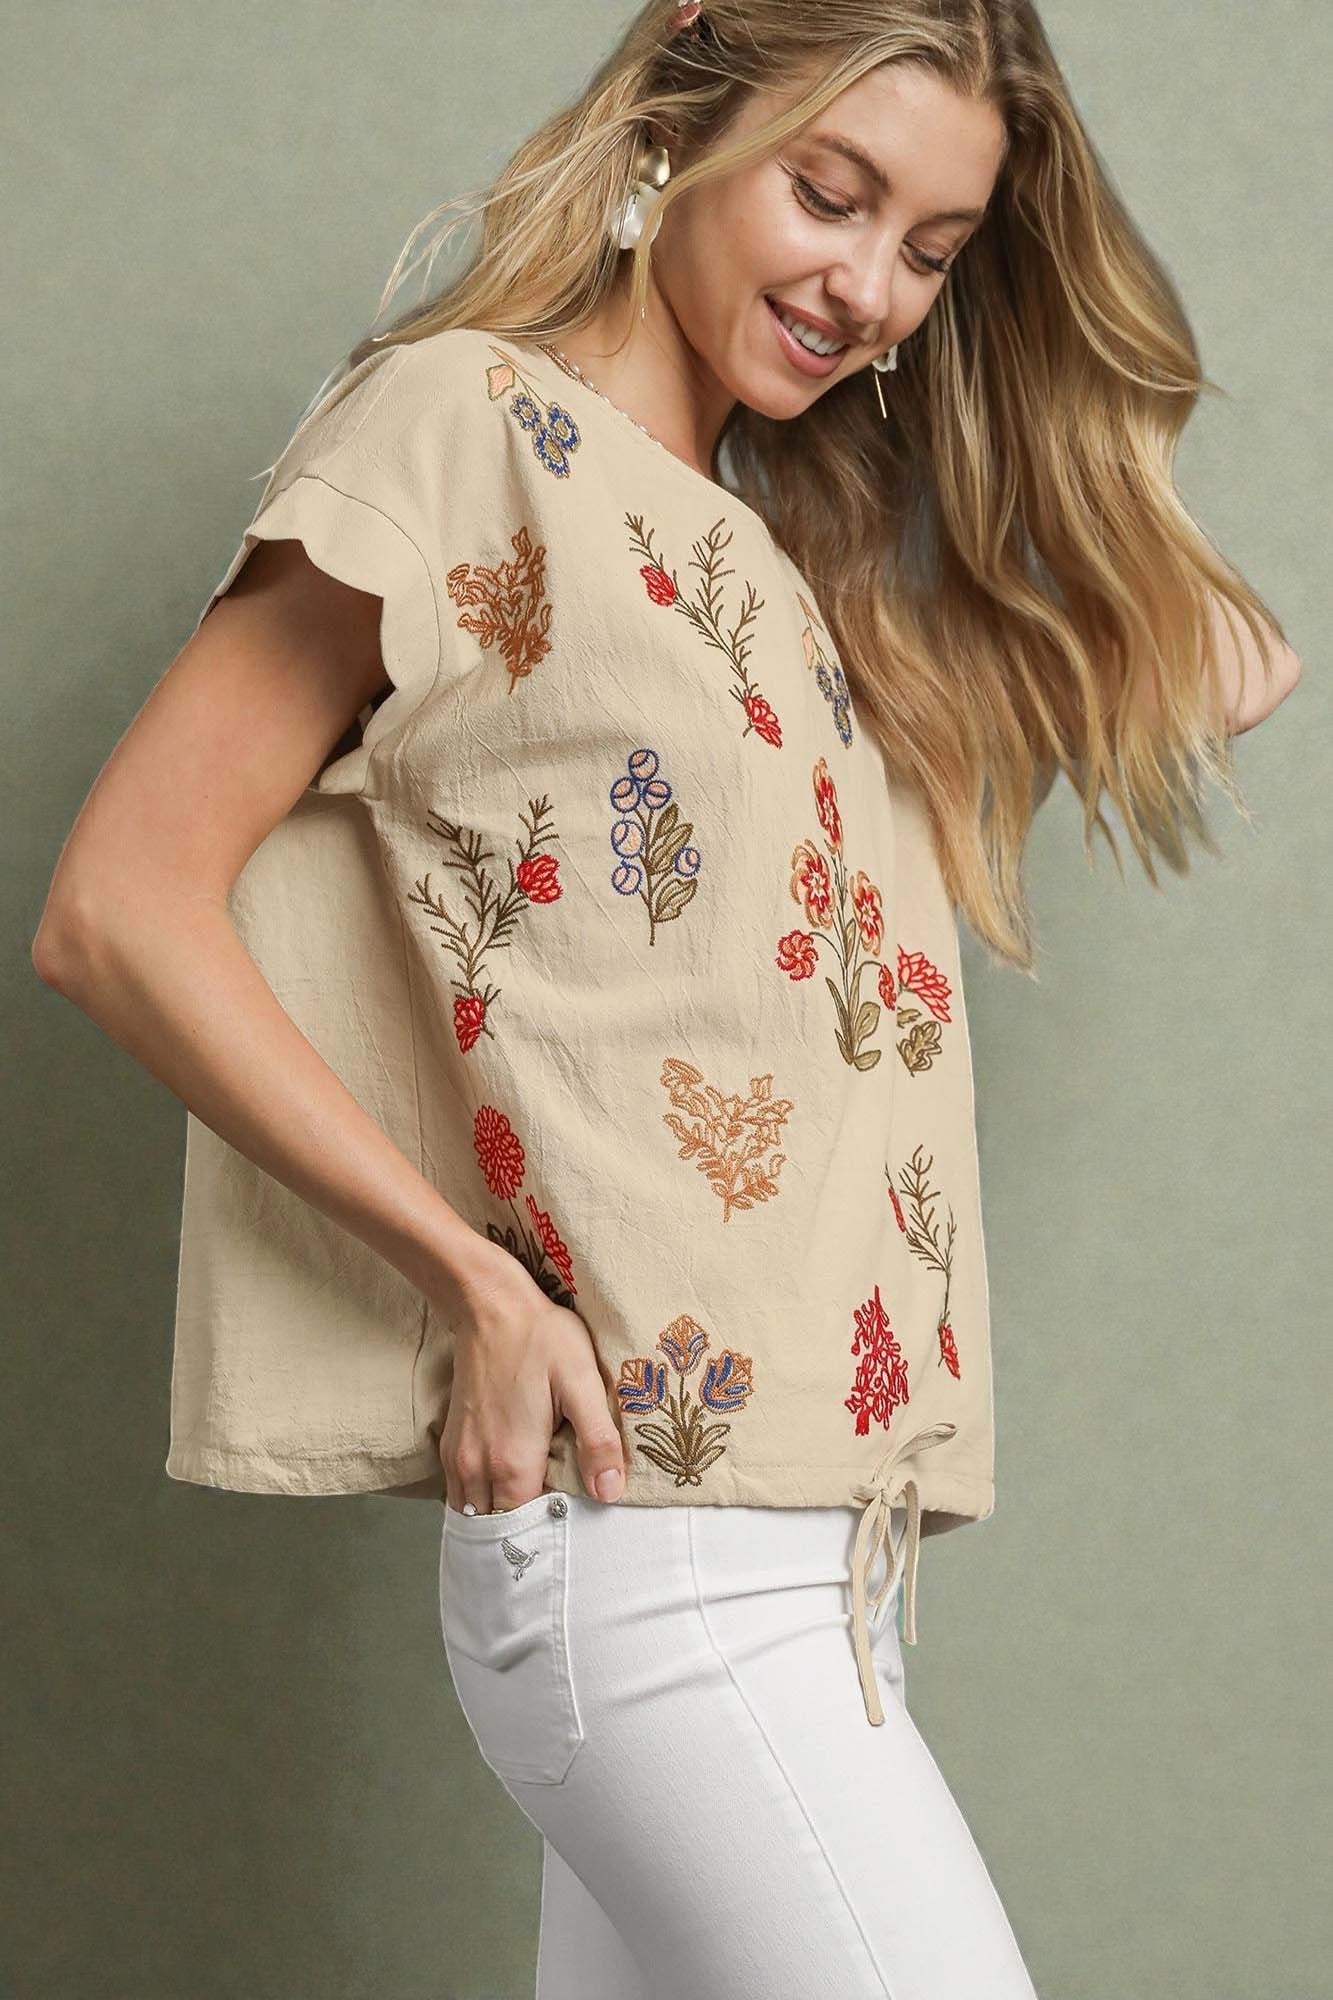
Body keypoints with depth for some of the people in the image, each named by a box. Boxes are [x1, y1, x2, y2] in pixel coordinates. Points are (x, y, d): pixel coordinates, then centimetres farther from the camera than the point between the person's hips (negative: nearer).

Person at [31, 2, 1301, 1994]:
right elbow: (123, 904, -7)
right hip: (650, 1531, -8)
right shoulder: (470, 421, -1)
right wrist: (477, 1276, -13)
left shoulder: (789, 563, 21)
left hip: (817, 1547, 8)